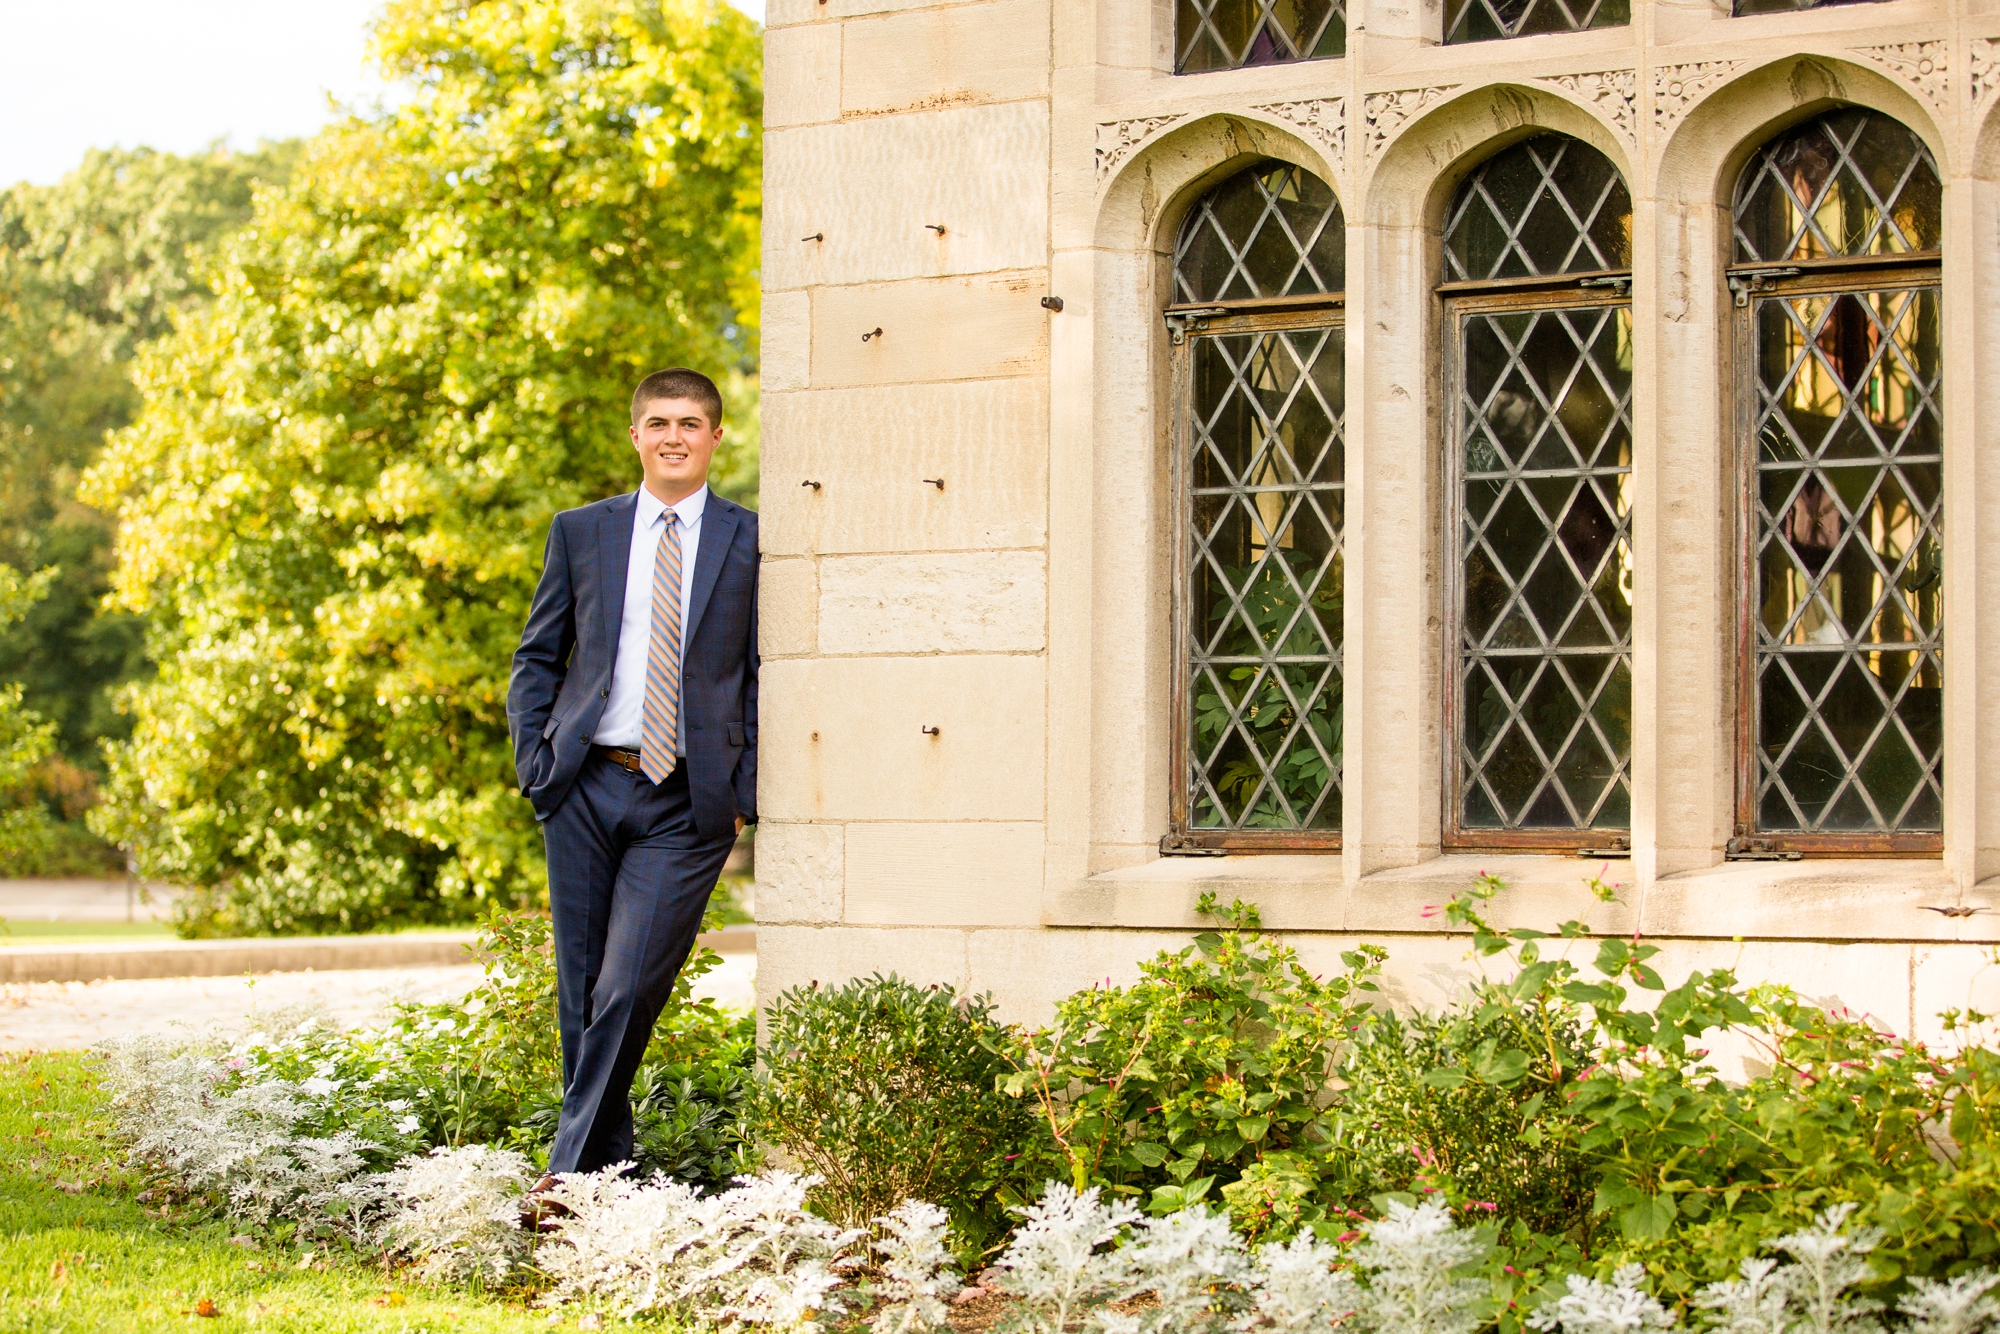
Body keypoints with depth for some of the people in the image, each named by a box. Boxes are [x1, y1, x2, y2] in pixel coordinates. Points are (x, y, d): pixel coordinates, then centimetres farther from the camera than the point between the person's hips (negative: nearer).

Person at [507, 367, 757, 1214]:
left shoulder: (752, 541, 5)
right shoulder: (581, 532, 11)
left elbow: (768, 675, 5)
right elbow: (536, 659, 14)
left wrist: (745, 793, -3)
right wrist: (536, 764, 2)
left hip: (687, 803, -3)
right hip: (585, 789, 3)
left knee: (628, 992, -12)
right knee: (581, 995, 6)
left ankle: (568, 1170, -2)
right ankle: (611, 1172, 19)